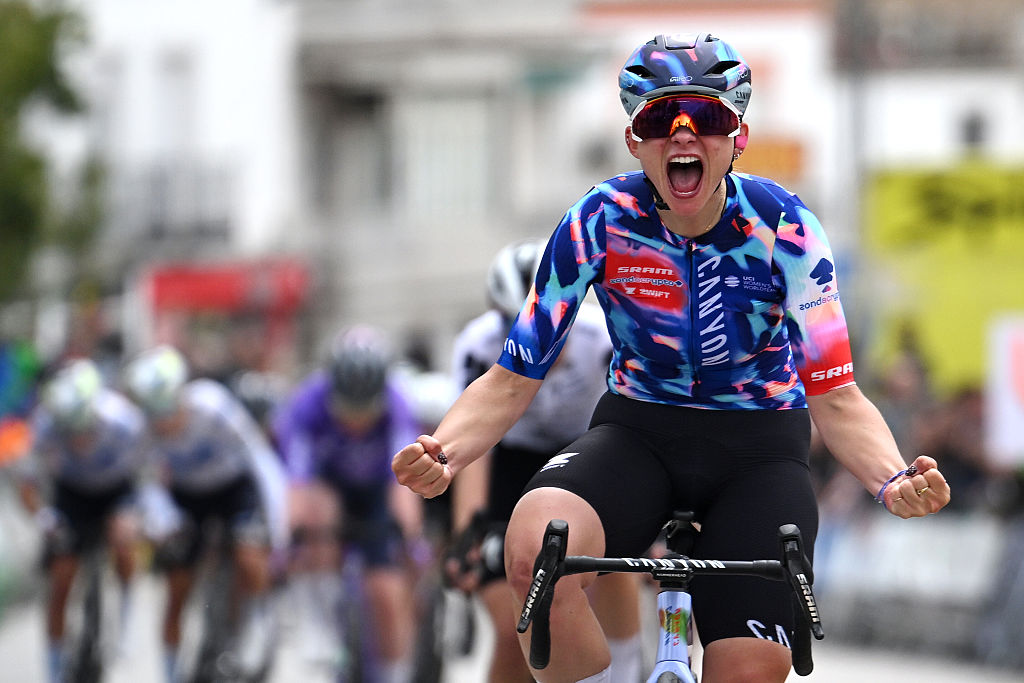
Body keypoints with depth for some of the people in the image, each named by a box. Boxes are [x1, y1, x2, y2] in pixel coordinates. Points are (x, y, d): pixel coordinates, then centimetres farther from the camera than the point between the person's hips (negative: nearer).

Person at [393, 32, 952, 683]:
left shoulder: (783, 227, -16)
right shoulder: (599, 222, -14)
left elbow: (835, 395, -14)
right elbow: (511, 381, -11)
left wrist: (894, 480, -36)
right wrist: (443, 454, -32)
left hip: (759, 443, 0)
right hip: (638, 430, 0)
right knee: (535, 553, -34)